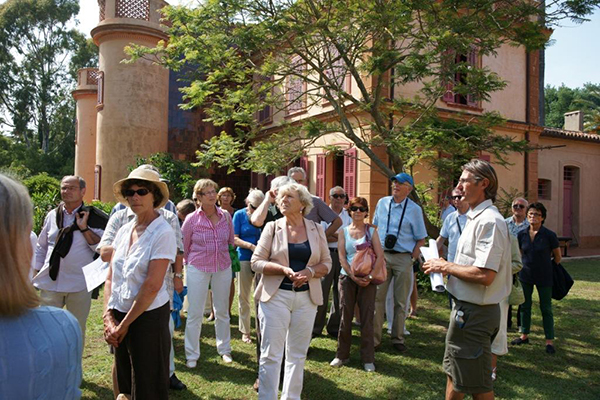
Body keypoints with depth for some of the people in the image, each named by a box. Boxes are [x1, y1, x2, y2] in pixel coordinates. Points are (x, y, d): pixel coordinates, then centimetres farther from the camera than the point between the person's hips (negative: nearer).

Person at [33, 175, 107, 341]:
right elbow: (41, 247, 15)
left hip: (79, 285, -3)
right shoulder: (52, 215, 7)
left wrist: (84, 228, -18)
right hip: (50, 283, 3)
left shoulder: (93, 217, -4)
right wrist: (37, 273, 12)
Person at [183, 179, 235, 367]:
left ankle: (224, 349, 32)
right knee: (194, 314, 2)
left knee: (222, 311, 14)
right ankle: (192, 355, 18)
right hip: (197, 269, -2)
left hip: (223, 268, 3)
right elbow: (183, 246, 3)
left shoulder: (226, 216, -2)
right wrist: (191, 261, 10)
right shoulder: (192, 219, -9)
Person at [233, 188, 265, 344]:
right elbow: (234, 239, -4)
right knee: (243, 296, 8)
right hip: (244, 258, 0)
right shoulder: (239, 215, -1)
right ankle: (245, 331, 20)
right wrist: (251, 246, -20)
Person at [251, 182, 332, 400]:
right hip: (275, 295, -2)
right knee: (271, 353, -1)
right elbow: (256, 262, -3)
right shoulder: (272, 227, 1)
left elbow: (326, 263, 7)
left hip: (306, 297, 2)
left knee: (298, 353, 12)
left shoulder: (316, 229, 6)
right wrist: (283, 269, -18)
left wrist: (310, 272, -13)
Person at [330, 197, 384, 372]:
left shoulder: (371, 231, 4)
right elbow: (342, 257, 0)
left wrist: (370, 276, -13)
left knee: (367, 318, 2)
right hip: (347, 278, 1)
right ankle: (342, 355, 19)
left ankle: (368, 359, 14)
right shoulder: (344, 231, 7)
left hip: (367, 279, -1)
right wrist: (353, 276, -11)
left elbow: (380, 256, -2)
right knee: (345, 317, 4)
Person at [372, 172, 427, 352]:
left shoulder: (414, 209, -2)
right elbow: (374, 228, 16)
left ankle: (398, 339, 21)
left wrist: (412, 258, -7)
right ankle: (374, 337, 11)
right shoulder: (382, 203, 7)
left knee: (401, 301, 8)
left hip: (403, 258, -2)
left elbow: (421, 239, 2)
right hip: (382, 255, 2)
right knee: (377, 297, 1)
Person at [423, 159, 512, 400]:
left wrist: (446, 267, -16)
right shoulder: (476, 218, 12)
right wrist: (447, 268, 6)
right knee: (454, 373, 23)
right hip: (465, 308, 10)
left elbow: (484, 275, -28)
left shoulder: (489, 221, -21)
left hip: (474, 313, -10)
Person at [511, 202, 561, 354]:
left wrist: (549, 270, 8)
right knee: (524, 307, 13)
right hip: (526, 275, 4)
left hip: (544, 278, -4)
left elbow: (557, 256, 1)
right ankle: (524, 335, 27)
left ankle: (549, 341, 15)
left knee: (546, 309, 5)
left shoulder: (549, 235, -11)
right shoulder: (522, 235, -1)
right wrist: (520, 266, 10)